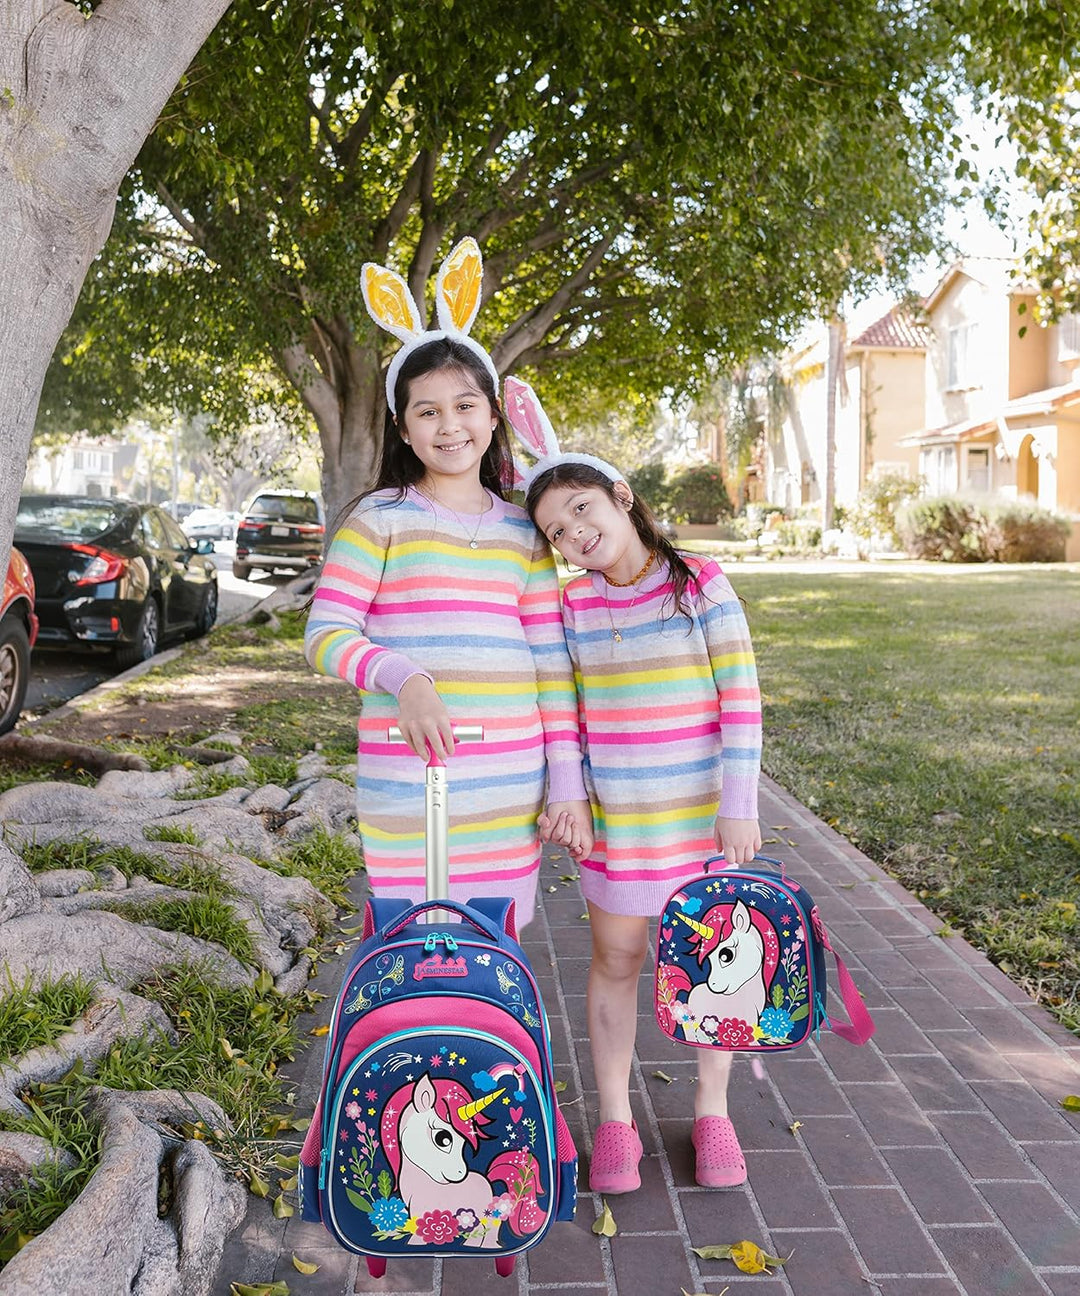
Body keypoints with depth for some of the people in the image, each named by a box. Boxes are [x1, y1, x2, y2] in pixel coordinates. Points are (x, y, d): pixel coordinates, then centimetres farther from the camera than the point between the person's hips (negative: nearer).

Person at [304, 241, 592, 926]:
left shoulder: (523, 531, 10)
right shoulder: (380, 519, 1)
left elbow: (552, 661, 9)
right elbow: (326, 635, -4)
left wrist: (567, 781, 5)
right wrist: (403, 676, -23)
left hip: (511, 781, 3)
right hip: (408, 779, -3)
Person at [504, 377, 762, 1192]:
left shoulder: (702, 586, -9)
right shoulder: (572, 605, -1)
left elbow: (741, 700, -10)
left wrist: (739, 808, -13)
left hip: (703, 813, -2)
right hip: (614, 816, 2)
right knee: (616, 958, 11)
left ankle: (713, 1113, 31)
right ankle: (615, 1120, 28)